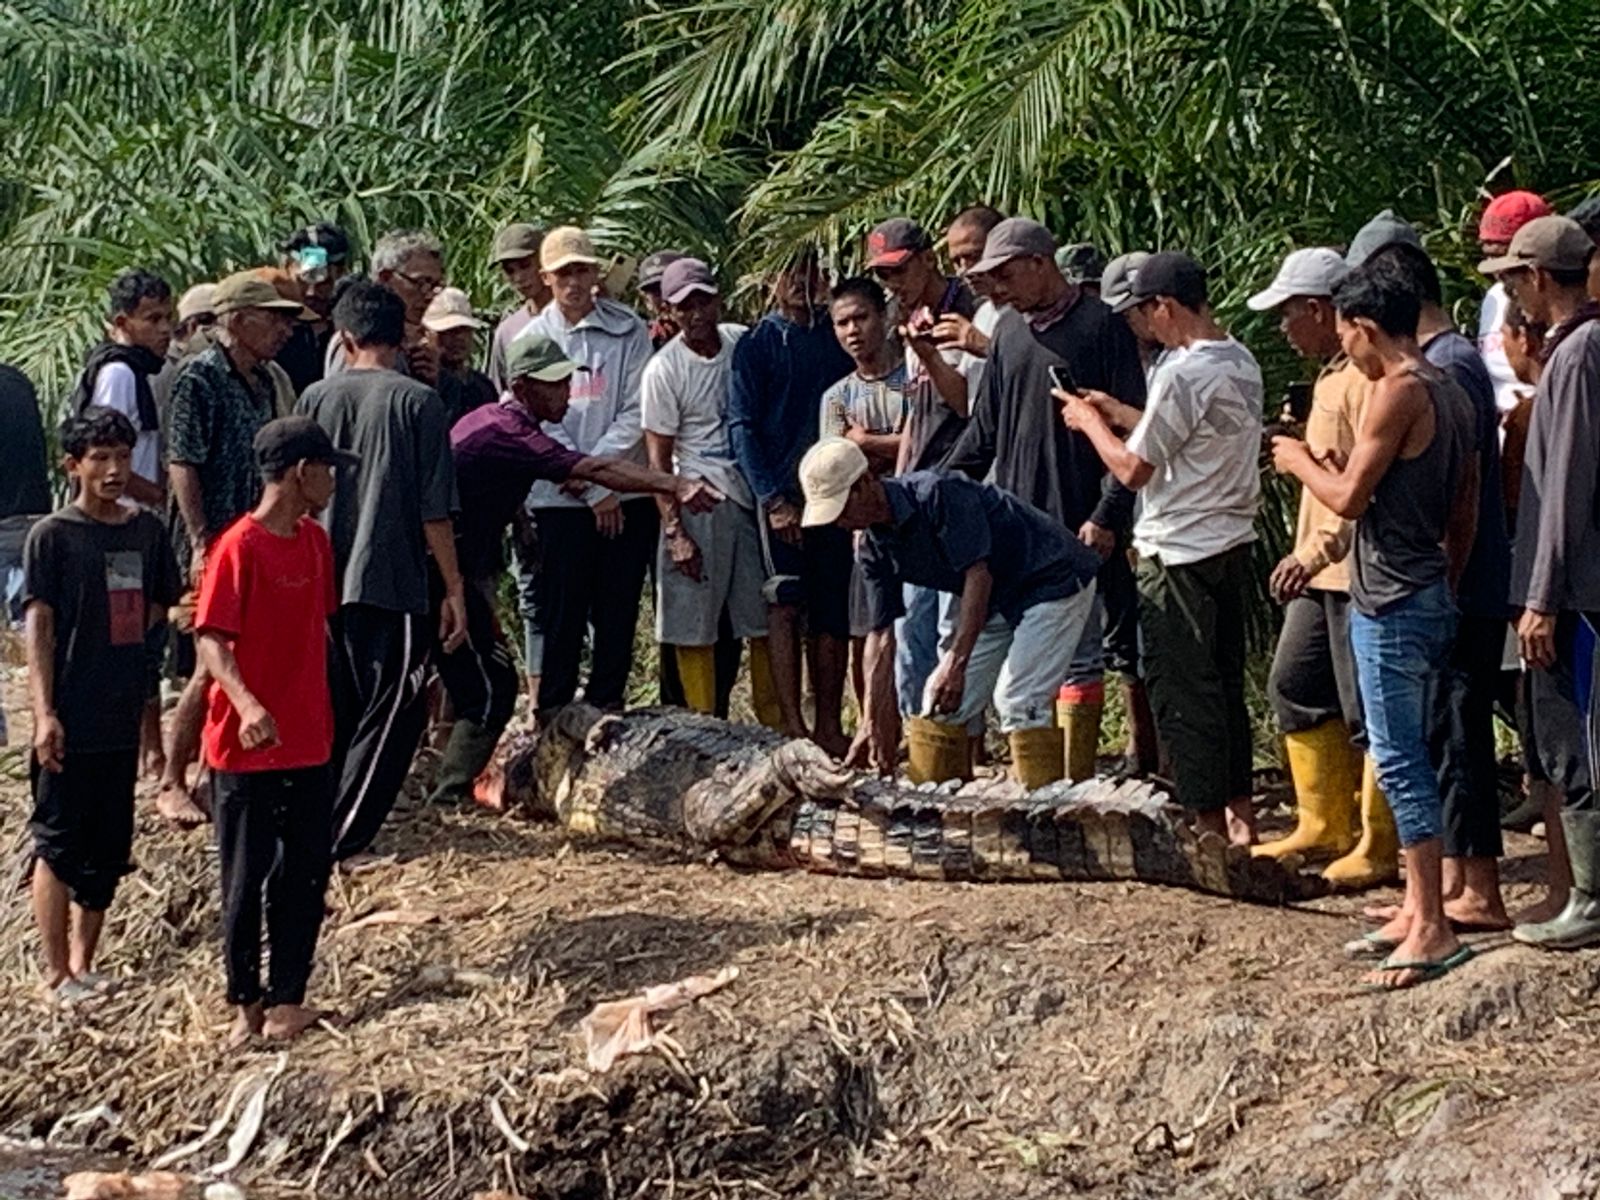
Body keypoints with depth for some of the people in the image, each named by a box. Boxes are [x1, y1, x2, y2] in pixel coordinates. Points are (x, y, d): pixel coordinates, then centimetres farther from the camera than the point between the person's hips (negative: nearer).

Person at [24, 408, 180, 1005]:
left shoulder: (147, 530, 7)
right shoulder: (53, 536, -8)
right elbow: (38, 626, -10)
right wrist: (44, 713, -15)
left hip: (124, 715, 5)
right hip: (72, 719, -5)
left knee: (108, 849, 12)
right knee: (59, 846, 1)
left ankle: (84, 964, 23)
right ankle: (57, 974, 7)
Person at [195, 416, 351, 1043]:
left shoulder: (315, 541, 7)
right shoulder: (240, 547, -16)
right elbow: (211, 640, -22)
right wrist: (248, 704, -38)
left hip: (309, 744, 7)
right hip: (247, 750, -7)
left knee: (306, 874, 9)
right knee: (247, 879, 5)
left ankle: (286, 1000, 18)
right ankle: (246, 1002, 18)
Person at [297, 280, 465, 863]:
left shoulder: (317, 398, 4)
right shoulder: (418, 401, -6)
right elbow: (435, 510, -7)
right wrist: (454, 589, -1)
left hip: (324, 581, 4)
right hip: (393, 581, -4)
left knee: (333, 714, 16)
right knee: (392, 714, 3)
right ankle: (341, 838, -2)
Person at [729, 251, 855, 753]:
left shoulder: (838, 338, 12)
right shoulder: (757, 344, 3)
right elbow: (742, 426, -2)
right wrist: (773, 499, -11)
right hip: (781, 492, -3)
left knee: (832, 613, 4)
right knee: (785, 600, -11)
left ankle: (829, 726, 9)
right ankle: (792, 724, -12)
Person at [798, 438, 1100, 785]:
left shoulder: (938, 493, -27)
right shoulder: (875, 546, -3)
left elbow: (978, 575, -29)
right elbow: (882, 634, 1)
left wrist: (956, 664, -33)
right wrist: (871, 724, -2)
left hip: (1053, 582, -8)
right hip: (999, 601, 9)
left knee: (1017, 699, -20)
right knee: (938, 702, 4)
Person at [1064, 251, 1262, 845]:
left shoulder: (1182, 373, -20)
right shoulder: (1242, 364, 8)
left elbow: (1133, 469, -16)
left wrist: (1088, 422, 1)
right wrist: (1116, 410, 22)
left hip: (1180, 555, -9)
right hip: (1232, 544, 9)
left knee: (1182, 691, -1)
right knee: (1224, 684, 16)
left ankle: (1208, 823, 1)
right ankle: (1239, 817, 20)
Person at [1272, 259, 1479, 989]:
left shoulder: (1399, 391, -16)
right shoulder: (1449, 393, 11)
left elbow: (1349, 497, -17)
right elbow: (1466, 506, 16)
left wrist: (1299, 463, 1)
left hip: (1390, 604, -10)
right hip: (1428, 596, 10)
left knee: (1399, 762, -8)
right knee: (1406, 756, 16)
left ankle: (1433, 930, -8)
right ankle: (1417, 908, 23)